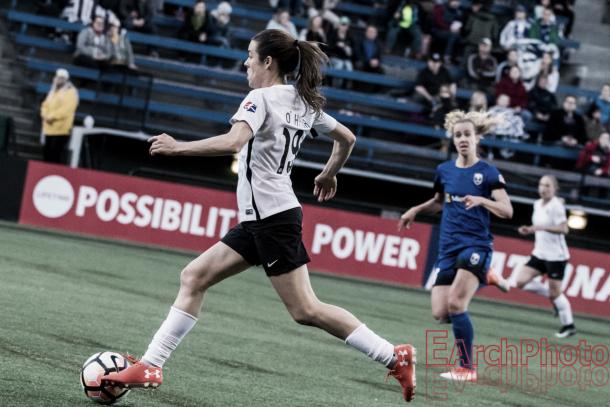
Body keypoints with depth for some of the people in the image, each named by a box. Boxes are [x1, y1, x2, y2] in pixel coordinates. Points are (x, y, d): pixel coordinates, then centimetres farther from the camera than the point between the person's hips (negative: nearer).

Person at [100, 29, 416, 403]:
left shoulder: (262, 98, -12)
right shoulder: (303, 102, 14)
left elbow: (233, 142, -29)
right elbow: (347, 138, 23)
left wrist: (178, 147, -21)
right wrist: (329, 175, 38)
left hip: (271, 215, -10)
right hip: (260, 219, 10)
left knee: (305, 309, -8)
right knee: (193, 278, 6)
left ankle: (395, 357, -5)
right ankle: (150, 366, 3)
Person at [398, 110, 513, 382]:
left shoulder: (488, 173, -5)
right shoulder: (444, 170, 10)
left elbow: (507, 210, -12)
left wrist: (482, 200, -28)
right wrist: (416, 210, 14)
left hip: (476, 245, -5)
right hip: (448, 247, 5)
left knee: (455, 304, -21)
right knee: (440, 314, -3)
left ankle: (467, 369, -7)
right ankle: (481, 278, 25)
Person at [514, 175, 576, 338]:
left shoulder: (556, 206, -15)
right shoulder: (538, 204, 10)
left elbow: (563, 229, -21)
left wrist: (542, 227, -30)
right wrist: (529, 230, 5)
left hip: (556, 255, -8)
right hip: (540, 253, 8)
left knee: (555, 292, -3)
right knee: (521, 281, -4)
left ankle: (569, 325, 13)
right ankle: (554, 297, 13)